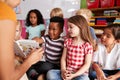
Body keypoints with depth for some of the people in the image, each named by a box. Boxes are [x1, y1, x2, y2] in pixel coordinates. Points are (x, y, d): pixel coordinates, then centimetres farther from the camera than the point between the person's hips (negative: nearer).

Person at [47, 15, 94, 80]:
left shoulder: (87, 45, -8)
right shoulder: (67, 41, 6)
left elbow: (87, 64, -10)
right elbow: (63, 58, 6)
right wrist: (63, 70, -12)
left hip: (80, 73, -4)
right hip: (67, 72, 4)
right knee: (50, 73, -20)